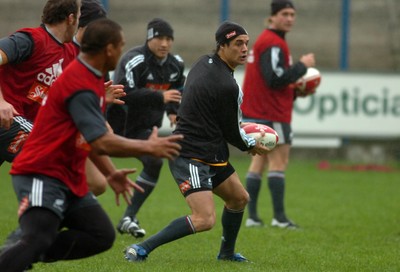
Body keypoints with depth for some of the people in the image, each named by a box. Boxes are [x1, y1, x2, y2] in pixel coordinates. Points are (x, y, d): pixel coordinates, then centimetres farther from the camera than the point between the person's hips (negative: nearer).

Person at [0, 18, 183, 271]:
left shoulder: (92, 79, 12)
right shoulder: (80, 85, -20)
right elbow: (102, 143, -25)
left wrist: (109, 173, 24)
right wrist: (149, 147, -13)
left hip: (69, 179, 10)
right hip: (42, 176, -10)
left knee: (103, 236, 0)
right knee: (38, 240, -26)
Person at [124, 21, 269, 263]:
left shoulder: (205, 62, 8)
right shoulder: (227, 86, -21)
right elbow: (231, 133, -9)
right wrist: (251, 146, 12)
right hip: (191, 158, -11)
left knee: (239, 198, 24)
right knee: (205, 219, -21)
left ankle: (227, 252, 42)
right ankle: (142, 249, -17)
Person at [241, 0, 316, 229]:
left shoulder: (265, 41, 18)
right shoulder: (273, 44, -15)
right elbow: (275, 79, -24)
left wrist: (295, 90, 13)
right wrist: (302, 65, -15)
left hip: (256, 113, 10)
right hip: (272, 114, -10)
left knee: (259, 161, 10)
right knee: (279, 161, -8)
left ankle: (252, 216, 10)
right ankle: (279, 217, -9)